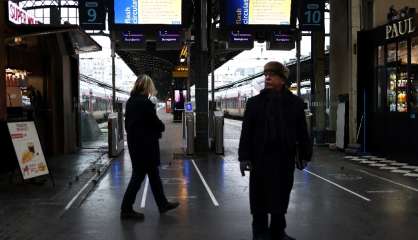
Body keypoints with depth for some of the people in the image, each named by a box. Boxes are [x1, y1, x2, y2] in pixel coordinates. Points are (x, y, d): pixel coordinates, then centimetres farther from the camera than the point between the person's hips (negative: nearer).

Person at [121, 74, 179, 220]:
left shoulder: (130, 102, 8)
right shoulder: (146, 102, -18)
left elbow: (127, 122, 14)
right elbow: (155, 122, -14)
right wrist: (162, 127, 5)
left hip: (134, 142, 9)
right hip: (145, 144, -9)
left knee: (153, 173, 16)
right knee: (139, 175, 0)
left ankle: (162, 204, 25)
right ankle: (126, 209, 6)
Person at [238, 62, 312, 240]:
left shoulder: (295, 103, 4)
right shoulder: (254, 102, 1)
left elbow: (302, 132, 6)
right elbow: (246, 132, -2)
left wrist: (305, 155, 3)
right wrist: (244, 157, -8)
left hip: (285, 158, 1)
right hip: (261, 158, -1)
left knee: (281, 197, 11)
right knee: (260, 198, 4)